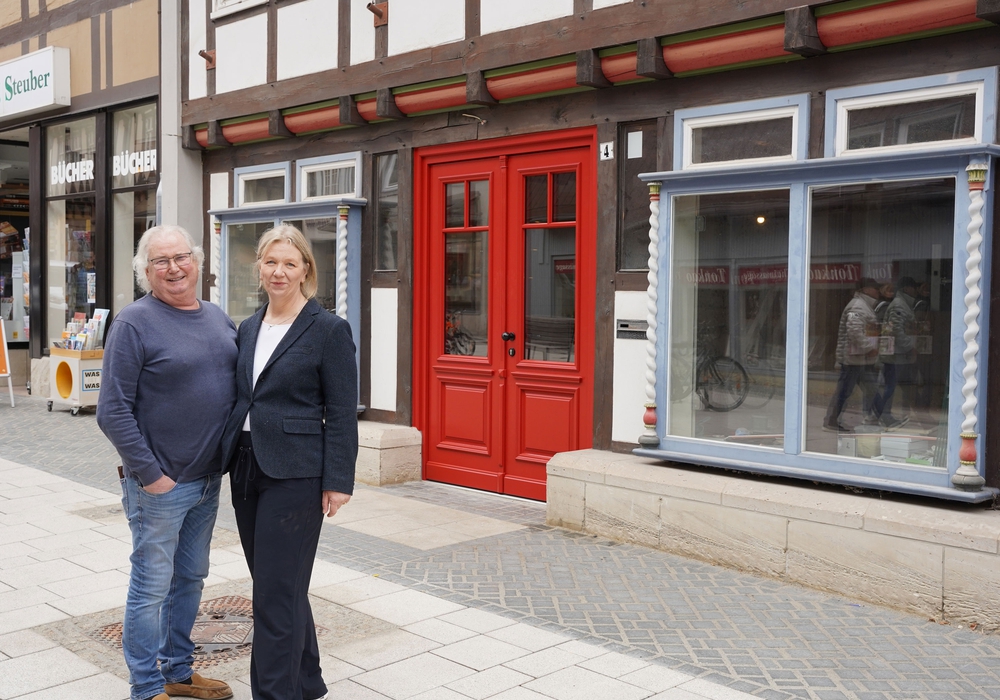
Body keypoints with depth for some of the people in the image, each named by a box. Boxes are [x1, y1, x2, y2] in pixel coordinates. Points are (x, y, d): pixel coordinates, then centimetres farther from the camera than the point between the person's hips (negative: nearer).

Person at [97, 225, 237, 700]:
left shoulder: (218, 319, 8)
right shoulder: (134, 323, -13)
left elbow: (240, 383, 17)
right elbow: (113, 412, -16)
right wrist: (149, 475, -17)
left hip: (208, 480, 7)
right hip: (159, 484, -7)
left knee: (190, 578, 18)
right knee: (152, 587, 5)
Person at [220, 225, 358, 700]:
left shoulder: (329, 330, -8)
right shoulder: (248, 329, 11)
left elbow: (342, 413, -10)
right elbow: (240, 399, 17)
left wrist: (338, 481, -13)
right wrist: (231, 459, 13)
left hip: (294, 474, -7)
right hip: (246, 468, 7)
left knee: (277, 591, -4)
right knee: (279, 586, 16)